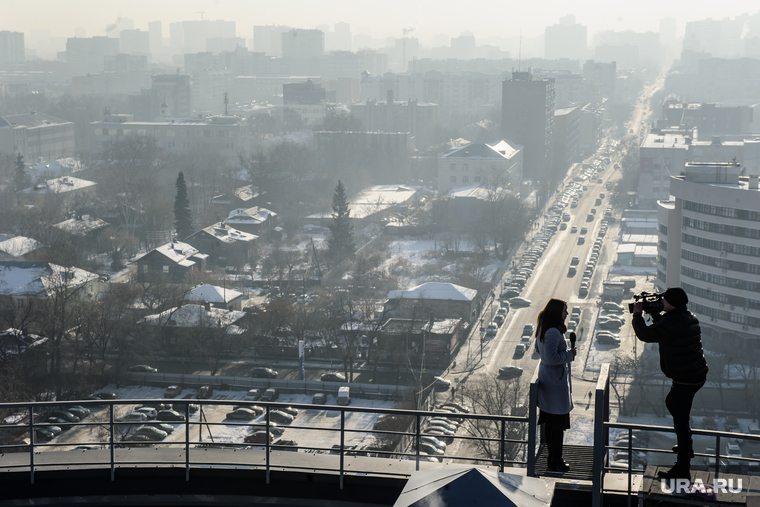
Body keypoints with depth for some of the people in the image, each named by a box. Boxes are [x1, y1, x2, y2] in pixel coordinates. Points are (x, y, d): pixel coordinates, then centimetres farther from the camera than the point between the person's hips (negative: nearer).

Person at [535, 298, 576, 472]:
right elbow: (551, 358, -27)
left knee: (550, 422, 17)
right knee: (558, 423, -1)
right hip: (556, 379, -10)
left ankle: (552, 457, 26)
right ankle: (556, 462, 6)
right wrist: (569, 355, -15)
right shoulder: (553, 332, -23)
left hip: (546, 376, 10)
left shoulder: (542, 329, 8)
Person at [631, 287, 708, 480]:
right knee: (671, 402, 32)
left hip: (685, 380, -11)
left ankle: (682, 468, -1)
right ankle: (686, 446, 44)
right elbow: (662, 329, 26)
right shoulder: (689, 318, 9)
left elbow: (645, 334, -19)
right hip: (696, 375, 11)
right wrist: (654, 313, 17)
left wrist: (637, 315, -3)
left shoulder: (673, 322, -23)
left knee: (680, 421, -5)